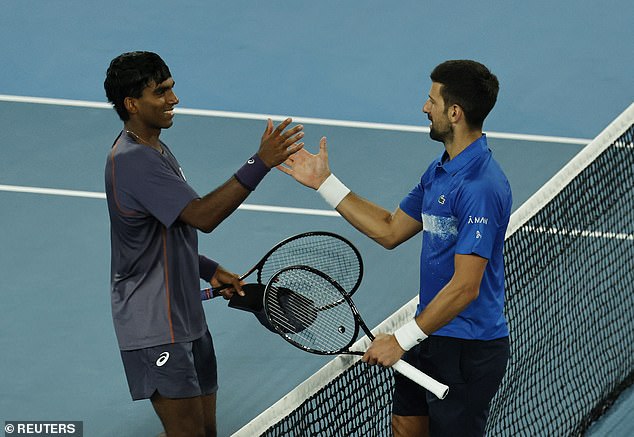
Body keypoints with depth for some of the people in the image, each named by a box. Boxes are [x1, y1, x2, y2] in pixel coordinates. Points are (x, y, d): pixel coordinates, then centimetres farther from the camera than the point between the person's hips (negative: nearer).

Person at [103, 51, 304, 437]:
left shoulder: (154, 150, 12)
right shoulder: (132, 160, -22)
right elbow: (202, 216, -31)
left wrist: (210, 271, 12)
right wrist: (261, 163, -35)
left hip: (186, 316, 10)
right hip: (155, 329, -10)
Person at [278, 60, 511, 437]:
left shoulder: (481, 187, -25)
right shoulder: (439, 171, 7)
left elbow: (466, 287, -27)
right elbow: (391, 231, 18)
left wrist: (403, 339, -22)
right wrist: (325, 182, 16)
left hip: (468, 349, -10)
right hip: (432, 336, 10)